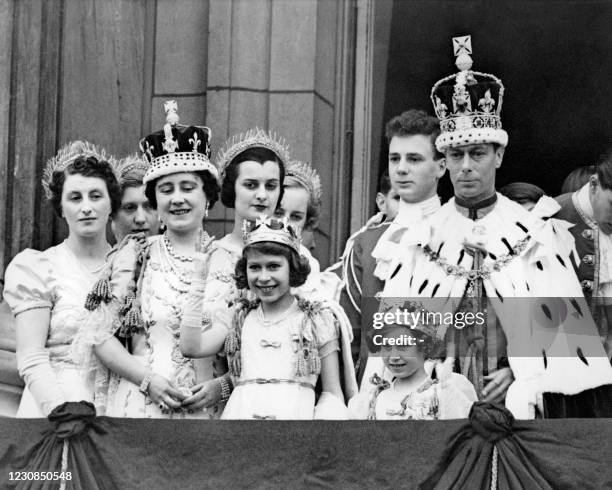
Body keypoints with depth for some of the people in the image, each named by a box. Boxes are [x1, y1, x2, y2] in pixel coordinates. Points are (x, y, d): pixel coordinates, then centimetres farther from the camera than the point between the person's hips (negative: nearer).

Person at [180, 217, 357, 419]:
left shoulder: (318, 319, 12)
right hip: (241, 413, 2)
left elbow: (332, 393, 12)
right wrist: (198, 281, 9)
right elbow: (191, 347, 5)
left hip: (295, 415, -1)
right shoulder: (238, 317, 20)